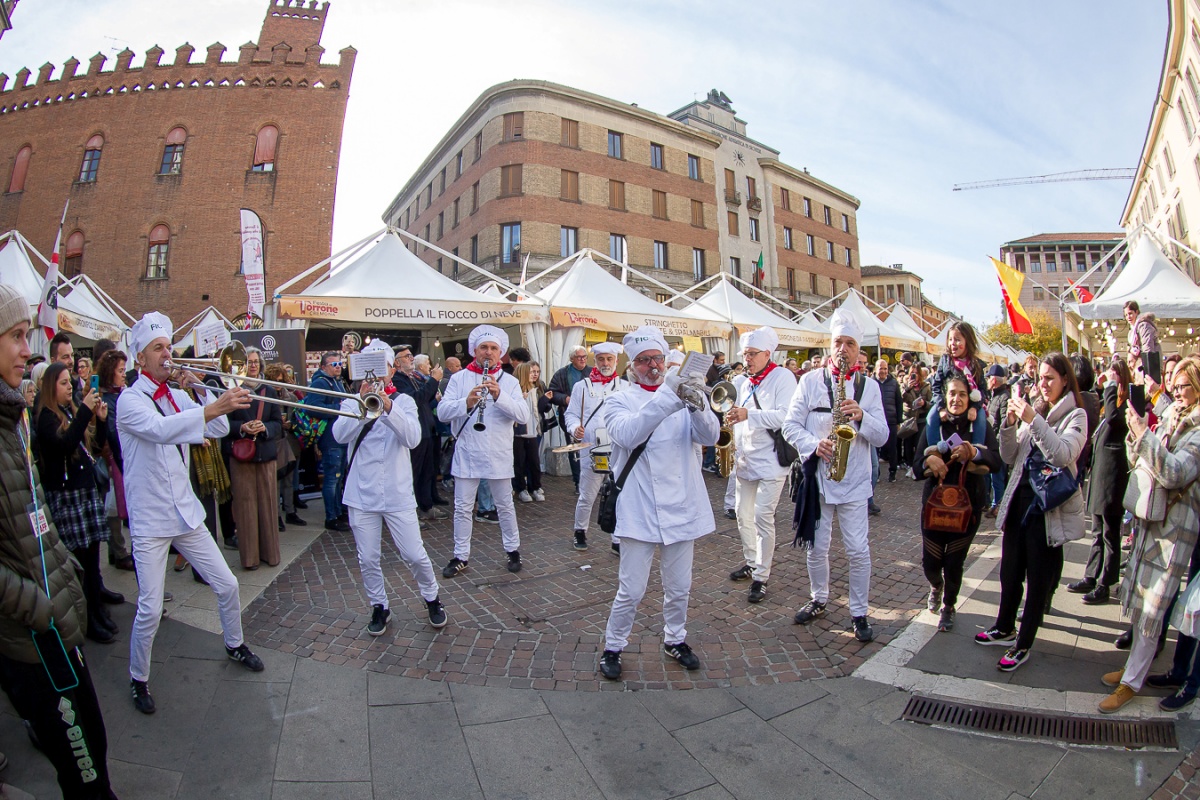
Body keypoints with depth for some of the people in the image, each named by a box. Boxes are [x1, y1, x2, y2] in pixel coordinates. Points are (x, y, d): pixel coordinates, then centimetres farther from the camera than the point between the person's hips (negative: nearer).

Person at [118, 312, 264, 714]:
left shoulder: (178, 396, 8)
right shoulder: (130, 400, -11)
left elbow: (219, 430, 1)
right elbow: (160, 429, -33)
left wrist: (201, 390, -11)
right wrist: (214, 406, -47)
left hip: (186, 512, 5)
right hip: (150, 520, -5)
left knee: (227, 585, 9)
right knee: (150, 609, -4)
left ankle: (235, 644, 33)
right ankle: (138, 678, 21)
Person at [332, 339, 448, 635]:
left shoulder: (404, 401, 0)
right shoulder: (352, 401, 4)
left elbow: (413, 438, -17)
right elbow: (340, 435, -13)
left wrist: (388, 406, -29)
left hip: (398, 494, -1)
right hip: (361, 495, 2)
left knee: (415, 556, 1)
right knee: (368, 560, 9)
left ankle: (432, 599, 26)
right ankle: (379, 607, 31)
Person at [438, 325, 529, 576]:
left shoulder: (509, 381, 2)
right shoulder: (459, 378, 2)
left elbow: (524, 416, -12)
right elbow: (442, 411, -9)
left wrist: (499, 395, -26)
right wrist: (466, 402, -28)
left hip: (499, 455, 0)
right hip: (466, 454, 1)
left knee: (505, 505, 12)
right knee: (463, 507, 9)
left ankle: (513, 549, 30)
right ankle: (461, 556, 24)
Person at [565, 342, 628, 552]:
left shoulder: (626, 386, 8)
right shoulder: (582, 386, 6)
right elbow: (571, 413, 6)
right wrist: (574, 428, -14)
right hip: (591, 452, -1)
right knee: (587, 498, 10)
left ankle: (619, 541, 17)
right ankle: (580, 531, 34)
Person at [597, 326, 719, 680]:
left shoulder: (684, 398, 5)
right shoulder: (621, 401, -2)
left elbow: (710, 436, -10)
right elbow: (628, 434, -24)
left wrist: (699, 406, -32)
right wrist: (667, 398, -36)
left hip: (680, 508, 3)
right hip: (639, 511, -3)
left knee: (679, 588, 17)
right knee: (631, 590, 3)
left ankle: (675, 640, 41)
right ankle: (613, 647, 27)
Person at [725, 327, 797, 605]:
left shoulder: (782, 377, -9)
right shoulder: (742, 382, 11)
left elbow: (786, 416, -21)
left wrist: (749, 414, -29)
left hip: (771, 460, -7)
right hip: (746, 458, 7)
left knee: (763, 517, -7)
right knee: (743, 513, 14)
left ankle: (761, 576, 5)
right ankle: (750, 562, 33)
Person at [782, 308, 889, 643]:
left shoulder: (869, 386, 4)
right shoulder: (810, 381, 1)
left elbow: (882, 436, 0)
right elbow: (790, 426, -2)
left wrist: (861, 417, -19)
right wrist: (814, 445, -18)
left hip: (854, 481, 0)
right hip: (817, 477, 0)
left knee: (858, 550, 2)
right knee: (816, 547, 11)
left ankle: (859, 612, 21)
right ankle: (819, 599, 34)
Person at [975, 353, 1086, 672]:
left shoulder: (1075, 415, -6)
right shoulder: (1034, 410, 9)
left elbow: (1064, 455, -24)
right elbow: (1009, 457, 5)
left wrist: (1033, 421, -30)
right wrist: (1010, 423, -9)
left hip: (1049, 508, -5)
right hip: (1019, 500, 6)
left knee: (1038, 579, 6)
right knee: (1009, 572, 16)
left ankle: (1023, 645, 18)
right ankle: (1005, 628, 35)